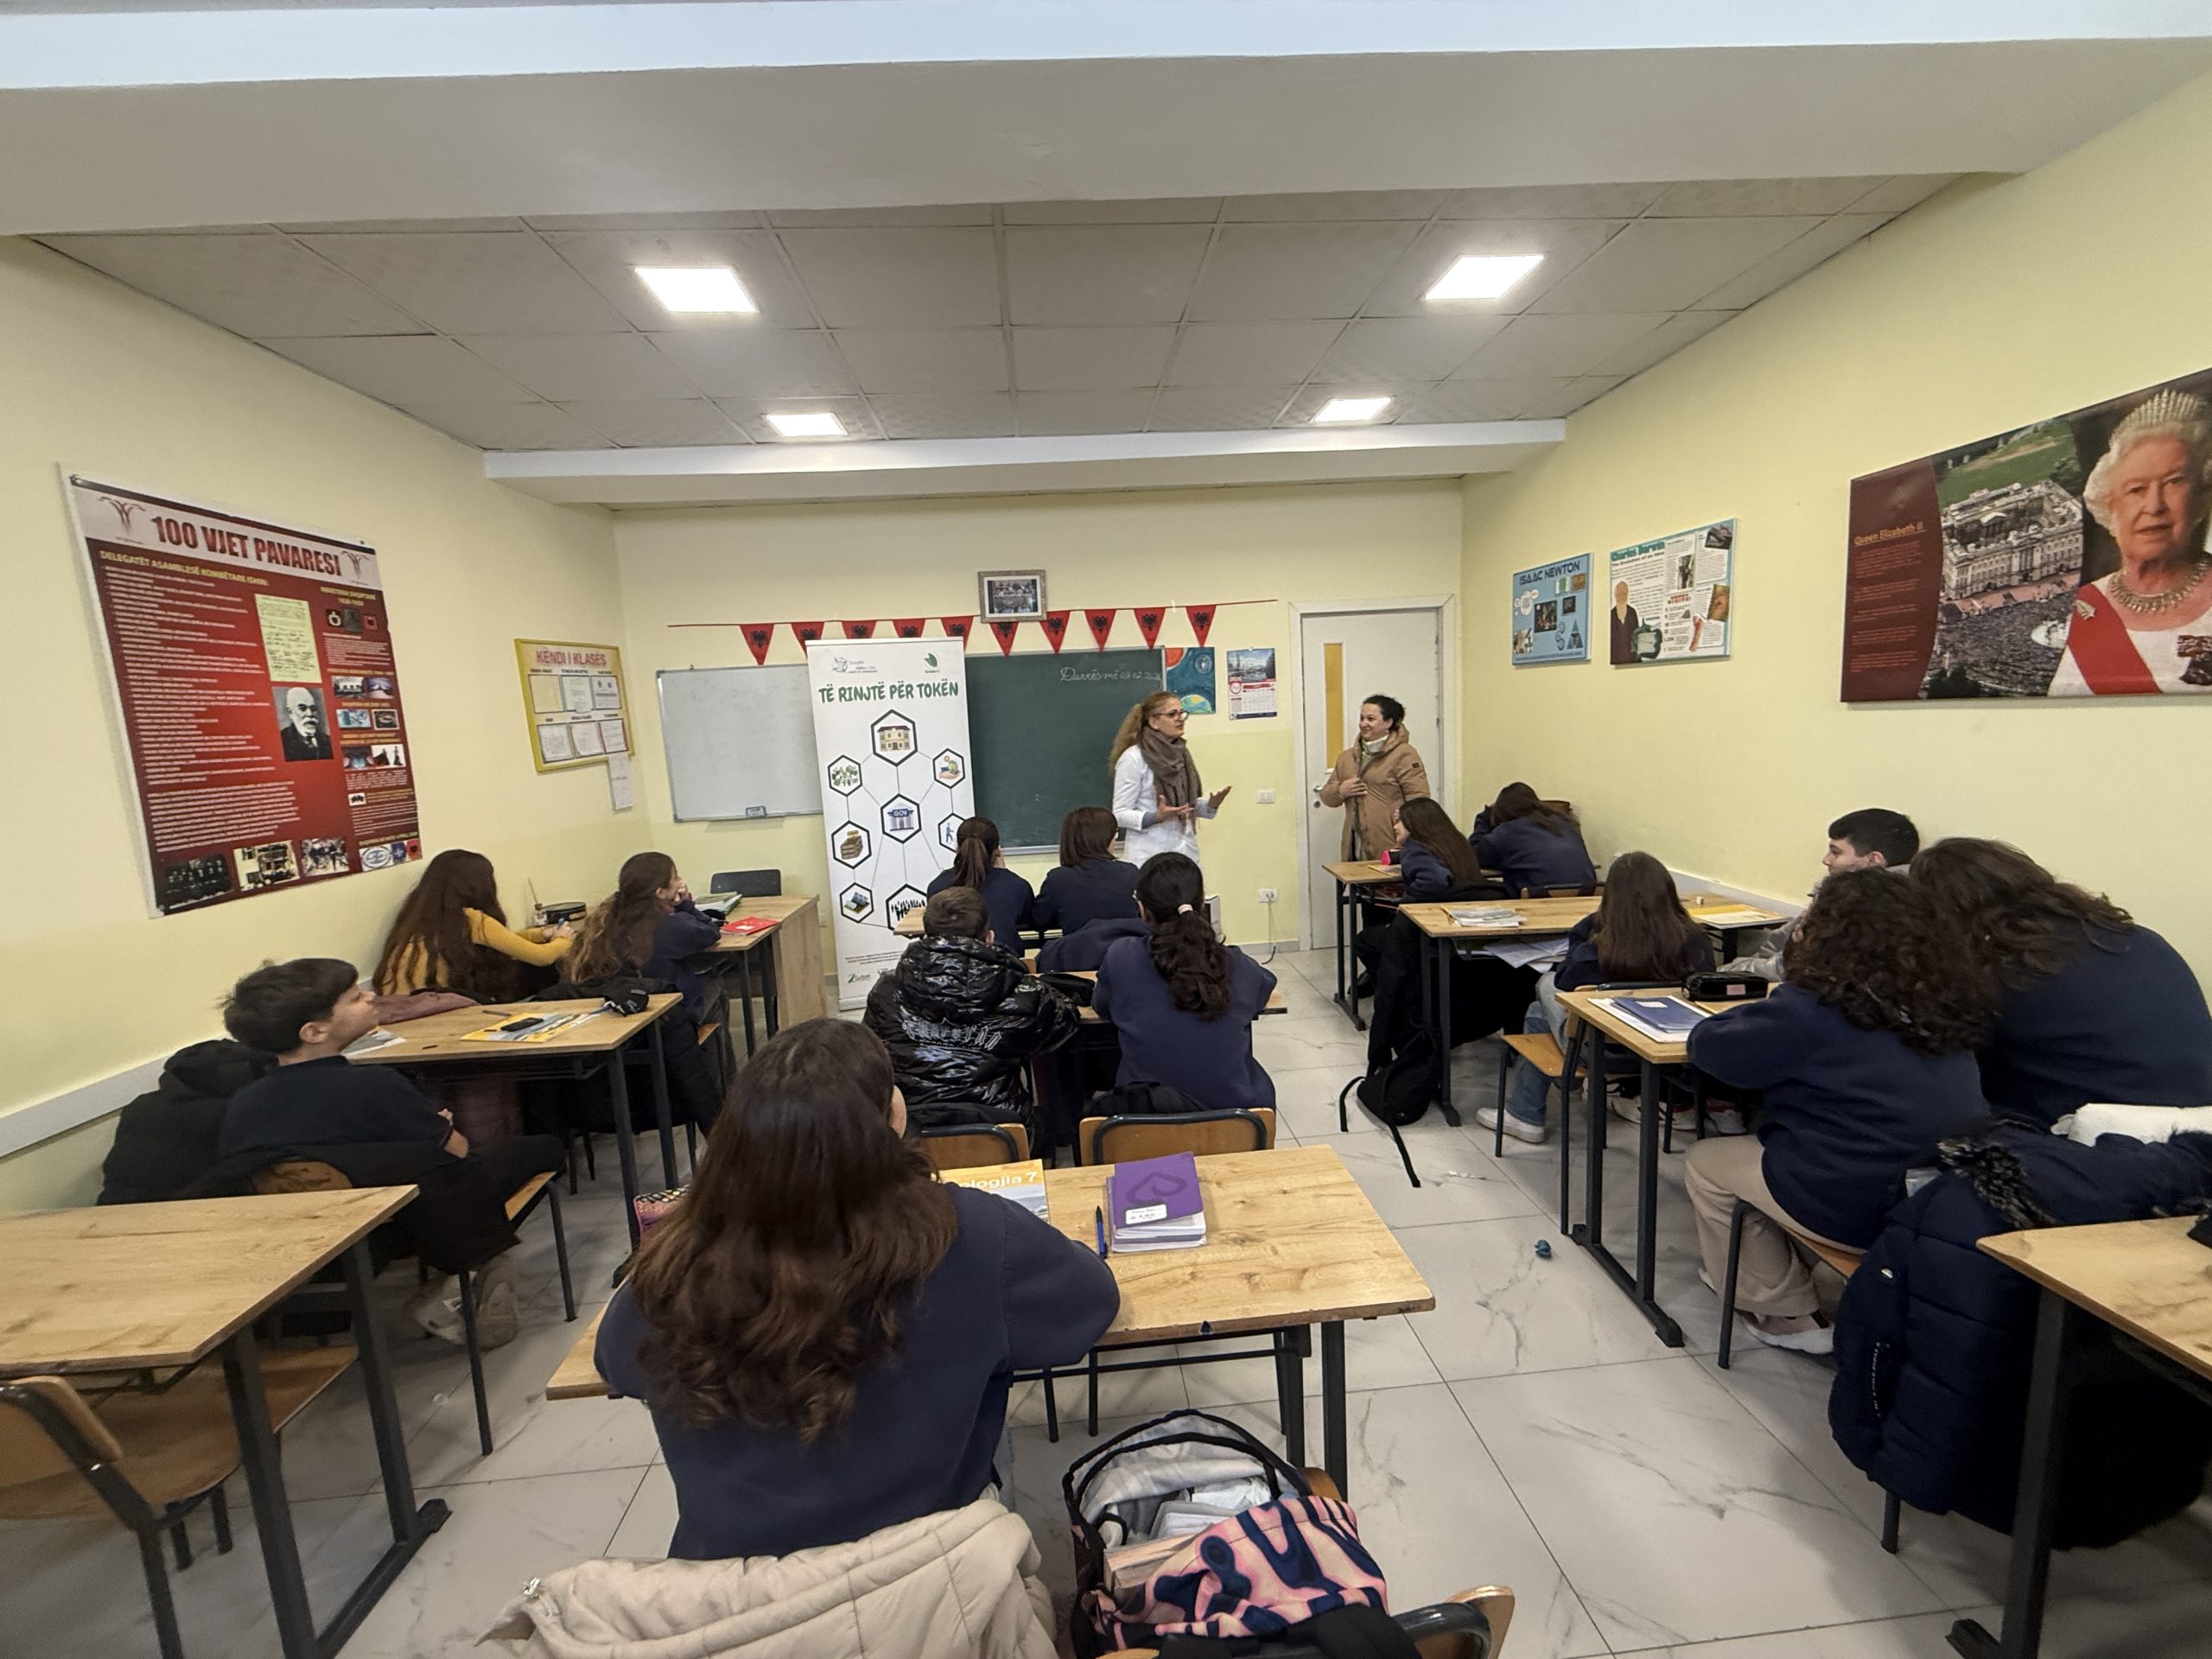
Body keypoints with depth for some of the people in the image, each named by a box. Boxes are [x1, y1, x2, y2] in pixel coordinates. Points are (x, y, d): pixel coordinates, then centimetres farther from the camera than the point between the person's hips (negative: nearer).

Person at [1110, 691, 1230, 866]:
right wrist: (1156, 817, -24)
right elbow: (1120, 814, -10)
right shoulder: (1133, 757, -9)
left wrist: (1210, 805, -2)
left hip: (1187, 852, 6)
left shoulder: (1182, 753, 10)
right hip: (1149, 855, -5)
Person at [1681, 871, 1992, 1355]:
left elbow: (1708, 1047, -11)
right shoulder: (1943, 1006, 4)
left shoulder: (1810, 1011, -18)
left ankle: (1790, 1315, 22)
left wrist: (1755, 1017, 11)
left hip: (1855, 1209, -7)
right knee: (1763, 1136, 27)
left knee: (1703, 1163, 15)